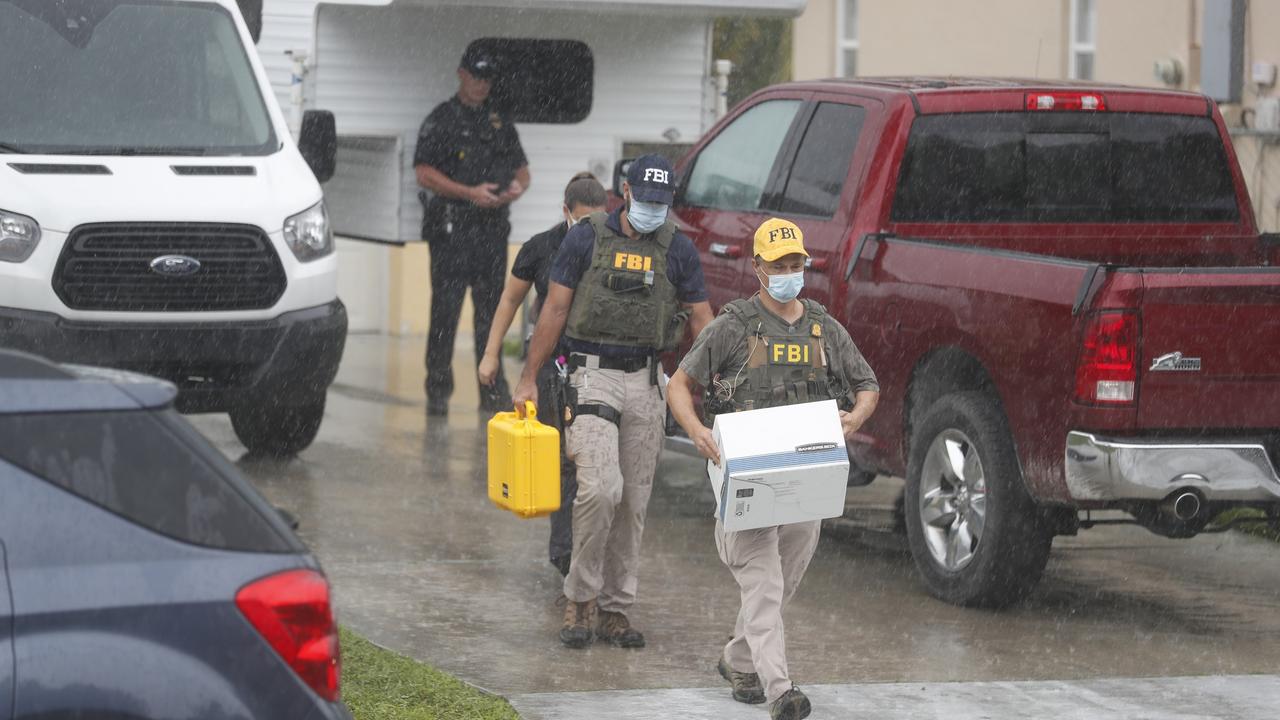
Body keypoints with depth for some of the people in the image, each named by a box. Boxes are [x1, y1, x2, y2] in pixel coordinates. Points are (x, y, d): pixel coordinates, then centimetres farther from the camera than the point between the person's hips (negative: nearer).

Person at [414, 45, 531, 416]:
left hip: (492, 229, 5)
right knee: (445, 312, -5)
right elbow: (424, 173, -9)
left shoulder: (500, 122, 17)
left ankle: (493, 389, 12)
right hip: (451, 229, -5)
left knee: (491, 310, 7)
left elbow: (522, 169, 22)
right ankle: (438, 390, -1)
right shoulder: (441, 120, 0)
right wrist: (470, 193, -17)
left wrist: (518, 187, -3)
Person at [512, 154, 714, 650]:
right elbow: (555, 310, 3)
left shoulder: (678, 250, 5)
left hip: (647, 380, 3)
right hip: (592, 374, -3)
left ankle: (614, 608, 14)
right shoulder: (587, 238, -1)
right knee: (600, 488, -18)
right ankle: (580, 597, -3)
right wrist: (528, 379, 2)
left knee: (634, 501, 6)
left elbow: (700, 319, 8)